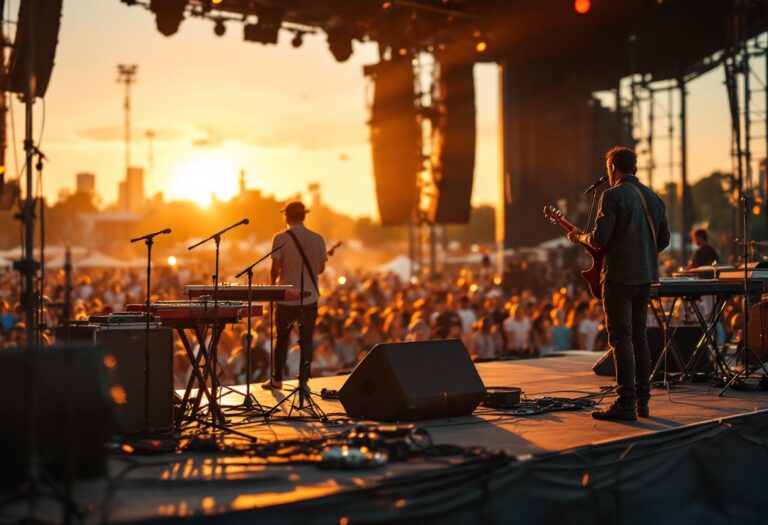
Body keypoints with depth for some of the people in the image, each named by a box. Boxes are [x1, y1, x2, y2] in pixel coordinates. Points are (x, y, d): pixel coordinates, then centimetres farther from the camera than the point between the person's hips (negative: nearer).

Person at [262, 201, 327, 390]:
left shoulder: (281, 238, -10)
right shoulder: (317, 239, -1)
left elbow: (275, 269, -10)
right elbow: (320, 269, 6)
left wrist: (273, 283, 11)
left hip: (286, 298, -1)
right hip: (310, 298, 1)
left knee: (281, 339, 13)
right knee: (306, 340, 8)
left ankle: (276, 379, 19)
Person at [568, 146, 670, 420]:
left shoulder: (612, 196, -12)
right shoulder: (653, 197, 11)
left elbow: (599, 238, -17)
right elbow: (664, 239, 15)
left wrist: (580, 237, 3)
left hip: (619, 275, -7)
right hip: (646, 275, 7)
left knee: (621, 339, -6)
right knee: (639, 336, 14)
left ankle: (626, 403, -9)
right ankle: (642, 401, 16)